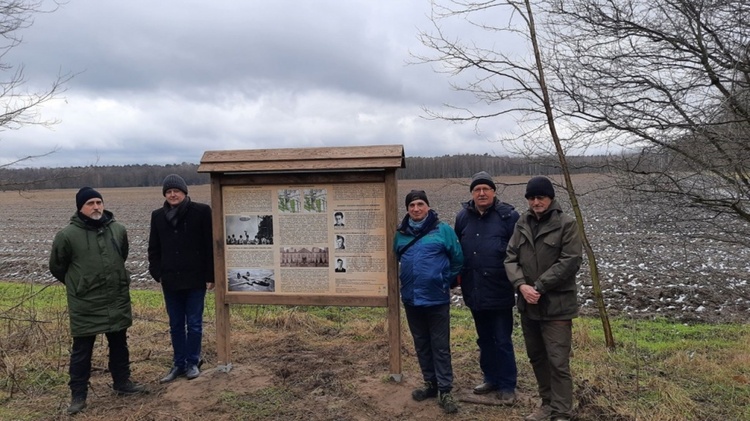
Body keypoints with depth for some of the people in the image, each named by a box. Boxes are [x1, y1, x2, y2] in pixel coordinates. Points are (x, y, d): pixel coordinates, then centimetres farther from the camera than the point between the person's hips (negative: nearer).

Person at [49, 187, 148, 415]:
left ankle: (122, 383, 33)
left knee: (119, 345, 17)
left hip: (117, 301, 4)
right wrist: (77, 285, 12)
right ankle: (78, 394, 21)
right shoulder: (67, 235, -12)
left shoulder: (118, 229, -1)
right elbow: (57, 267, 2)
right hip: (85, 305, -4)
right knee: (81, 351, 7)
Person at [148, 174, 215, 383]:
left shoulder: (201, 211, -6)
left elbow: (210, 245, -7)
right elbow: (154, 249, 12)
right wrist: (157, 273, 1)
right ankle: (179, 364, 24)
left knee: (194, 323, 6)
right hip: (170, 280, 4)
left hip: (195, 279, -4)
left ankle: (193, 363, 20)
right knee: (176, 325, 12)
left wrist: (210, 275, -9)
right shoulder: (158, 216, 6)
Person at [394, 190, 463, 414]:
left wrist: (445, 281, 4)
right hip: (411, 299, 4)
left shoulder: (443, 230, -6)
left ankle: (445, 391, 12)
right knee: (421, 345, 15)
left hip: (436, 298, -4)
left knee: (440, 346, 2)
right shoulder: (400, 233, 5)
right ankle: (430, 384, 30)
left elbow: (457, 259, -1)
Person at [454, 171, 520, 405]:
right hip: (474, 291, 5)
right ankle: (490, 377, 34)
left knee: (502, 341, 5)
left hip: (500, 291, -5)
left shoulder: (508, 215, -10)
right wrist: (458, 276, 7)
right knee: (484, 339, 19)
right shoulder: (463, 217, 4)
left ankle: (507, 386, 19)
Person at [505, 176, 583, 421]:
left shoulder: (566, 224, -6)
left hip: (556, 305, -6)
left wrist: (539, 286, -16)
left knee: (558, 361, -4)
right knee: (536, 357, 17)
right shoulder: (522, 225, 9)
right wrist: (521, 285, -13)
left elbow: (570, 262, -14)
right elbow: (511, 259, 4)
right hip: (528, 304, 6)